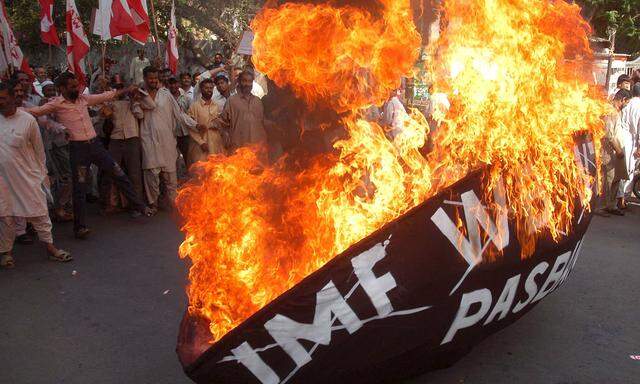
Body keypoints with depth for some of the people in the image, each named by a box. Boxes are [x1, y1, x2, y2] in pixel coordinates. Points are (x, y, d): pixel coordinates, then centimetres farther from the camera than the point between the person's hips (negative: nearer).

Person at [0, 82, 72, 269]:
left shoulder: (28, 120, -6)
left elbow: (38, 148, 2)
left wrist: (41, 172, 7)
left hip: (27, 176, -2)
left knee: (38, 211, 4)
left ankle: (49, 246, 16)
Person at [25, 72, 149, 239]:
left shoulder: (83, 98, 10)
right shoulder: (56, 104, -5)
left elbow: (106, 95, 18)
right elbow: (36, 111, -15)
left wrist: (127, 90, 21)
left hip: (95, 144, 5)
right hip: (78, 148, -5)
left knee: (119, 174, 8)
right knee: (80, 188, -1)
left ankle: (138, 206, 21)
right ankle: (80, 227, 8)